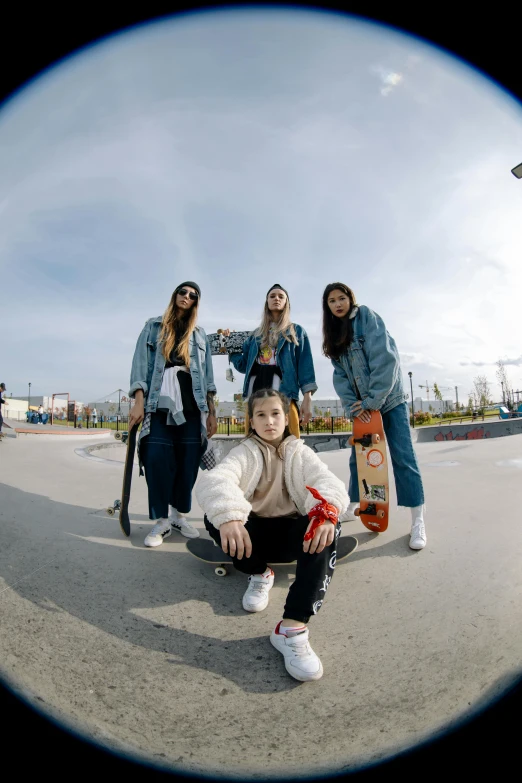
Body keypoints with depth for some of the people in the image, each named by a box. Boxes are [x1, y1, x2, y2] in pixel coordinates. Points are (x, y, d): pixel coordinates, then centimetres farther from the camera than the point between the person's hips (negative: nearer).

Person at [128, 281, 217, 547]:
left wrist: (211, 412, 7)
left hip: (191, 406, 2)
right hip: (159, 404, -2)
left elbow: (207, 375, 14)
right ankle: (161, 520, 5)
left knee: (188, 462, 1)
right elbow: (141, 364, 3)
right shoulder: (153, 327, 13)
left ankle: (179, 515, 17)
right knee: (157, 461, -8)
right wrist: (138, 402, -8)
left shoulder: (200, 334, 18)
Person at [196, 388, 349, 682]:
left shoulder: (299, 452, 1)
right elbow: (214, 480, -25)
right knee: (215, 517, -29)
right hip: (253, 533, 0)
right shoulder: (246, 452, -4)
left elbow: (328, 481, -19)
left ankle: (293, 627, -35)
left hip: (291, 534, 0)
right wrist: (228, 517, -47)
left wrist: (327, 510, -43)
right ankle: (260, 575, -4)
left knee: (326, 528, -31)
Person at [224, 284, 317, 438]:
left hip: (283, 394, -3)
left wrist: (307, 399, -7)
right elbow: (244, 365, 18)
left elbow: (305, 365, 4)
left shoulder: (296, 331, 14)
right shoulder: (256, 334, 23)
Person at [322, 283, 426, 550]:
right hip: (363, 405, 6)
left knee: (403, 457, -5)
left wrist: (373, 400, -20)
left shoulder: (367, 317, -9)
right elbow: (340, 375, 1)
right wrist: (352, 404, -13)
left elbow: (385, 358, -18)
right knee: (357, 458, 10)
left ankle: (418, 522, 4)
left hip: (388, 399, -5)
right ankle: (353, 508, 25)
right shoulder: (335, 333, 9)